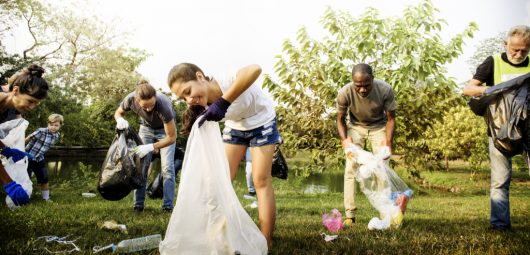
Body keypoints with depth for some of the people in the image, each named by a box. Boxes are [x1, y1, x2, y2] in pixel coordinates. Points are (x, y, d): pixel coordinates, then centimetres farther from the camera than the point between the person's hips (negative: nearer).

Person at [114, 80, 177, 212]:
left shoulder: (163, 104, -41)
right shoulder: (130, 99, -32)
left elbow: (172, 137, -32)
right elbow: (118, 112, -7)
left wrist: (150, 147, -41)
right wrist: (121, 120, -31)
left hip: (165, 129, -3)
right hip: (146, 128, 3)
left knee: (167, 167, -13)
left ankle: (168, 205, -7)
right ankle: (138, 204, 2)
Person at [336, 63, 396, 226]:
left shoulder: (385, 90, -31)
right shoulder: (345, 93, -30)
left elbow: (391, 118, -15)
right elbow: (340, 119, -12)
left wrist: (388, 142, -28)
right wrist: (344, 139, -29)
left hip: (379, 127, 0)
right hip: (356, 127, 0)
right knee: (351, 168, -8)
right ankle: (350, 215, -4)